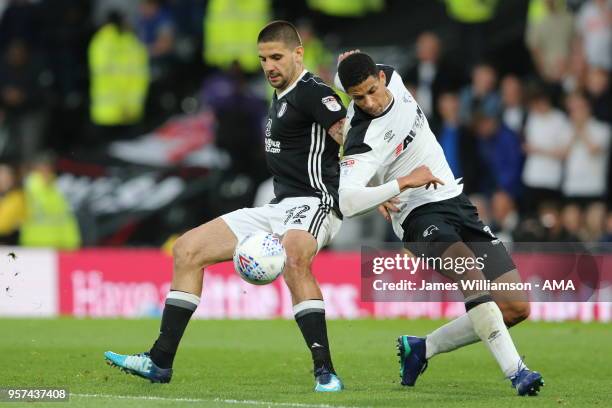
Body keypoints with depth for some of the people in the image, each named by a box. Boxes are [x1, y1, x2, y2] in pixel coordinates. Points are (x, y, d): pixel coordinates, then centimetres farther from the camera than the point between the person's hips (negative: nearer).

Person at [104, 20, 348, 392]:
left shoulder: (312, 92, -10)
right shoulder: (282, 98, 19)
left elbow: (350, 138, -25)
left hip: (314, 202, -10)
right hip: (279, 207, 10)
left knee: (293, 257, -42)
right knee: (188, 249, 7)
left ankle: (325, 372, -39)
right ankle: (160, 362, 10)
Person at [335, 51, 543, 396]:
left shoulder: (391, 77, 0)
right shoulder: (363, 142, -21)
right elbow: (347, 203, -34)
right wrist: (404, 182, -32)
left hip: (457, 203, 7)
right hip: (420, 216, -7)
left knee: (516, 308, -2)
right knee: (469, 270, -38)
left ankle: (422, 349, 13)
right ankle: (515, 371, -41)